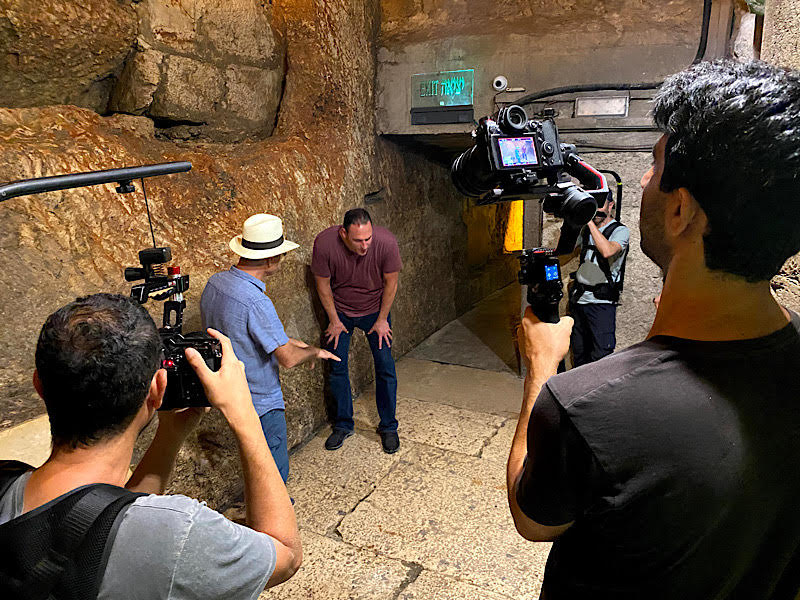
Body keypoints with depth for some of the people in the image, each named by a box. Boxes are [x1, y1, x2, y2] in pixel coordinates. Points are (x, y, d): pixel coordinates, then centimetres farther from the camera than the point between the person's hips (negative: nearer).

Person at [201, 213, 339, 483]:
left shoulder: (216, 282, -3)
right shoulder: (256, 302, -32)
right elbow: (288, 359, -26)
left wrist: (290, 341, 11)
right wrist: (315, 351, -6)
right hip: (259, 402, -9)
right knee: (274, 470, 11)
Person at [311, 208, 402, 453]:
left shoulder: (386, 242, -28)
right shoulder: (324, 243, -27)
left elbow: (390, 282, -13)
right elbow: (323, 284, -11)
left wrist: (382, 320, -7)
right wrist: (334, 320, -6)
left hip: (375, 310, 0)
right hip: (340, 311, 1)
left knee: (385, 368, 0)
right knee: (337, 368, 4)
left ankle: (388, 427, 18)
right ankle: (343, 425, 23)